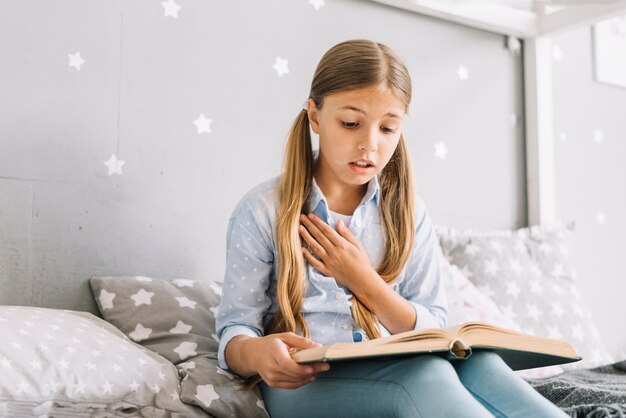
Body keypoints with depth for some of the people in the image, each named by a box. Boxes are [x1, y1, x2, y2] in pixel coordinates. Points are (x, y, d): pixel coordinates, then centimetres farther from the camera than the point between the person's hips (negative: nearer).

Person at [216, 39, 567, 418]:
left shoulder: (408, 212, 10)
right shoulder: (263, 211, 1)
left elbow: (433, 333, 8)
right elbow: (235, 330, -2)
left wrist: (365, 283, -8)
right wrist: (256, 354, -27)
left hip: (403, 373, 4)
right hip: (306, 383, -3)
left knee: (474, 360, -33)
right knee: (427, 375, -37)